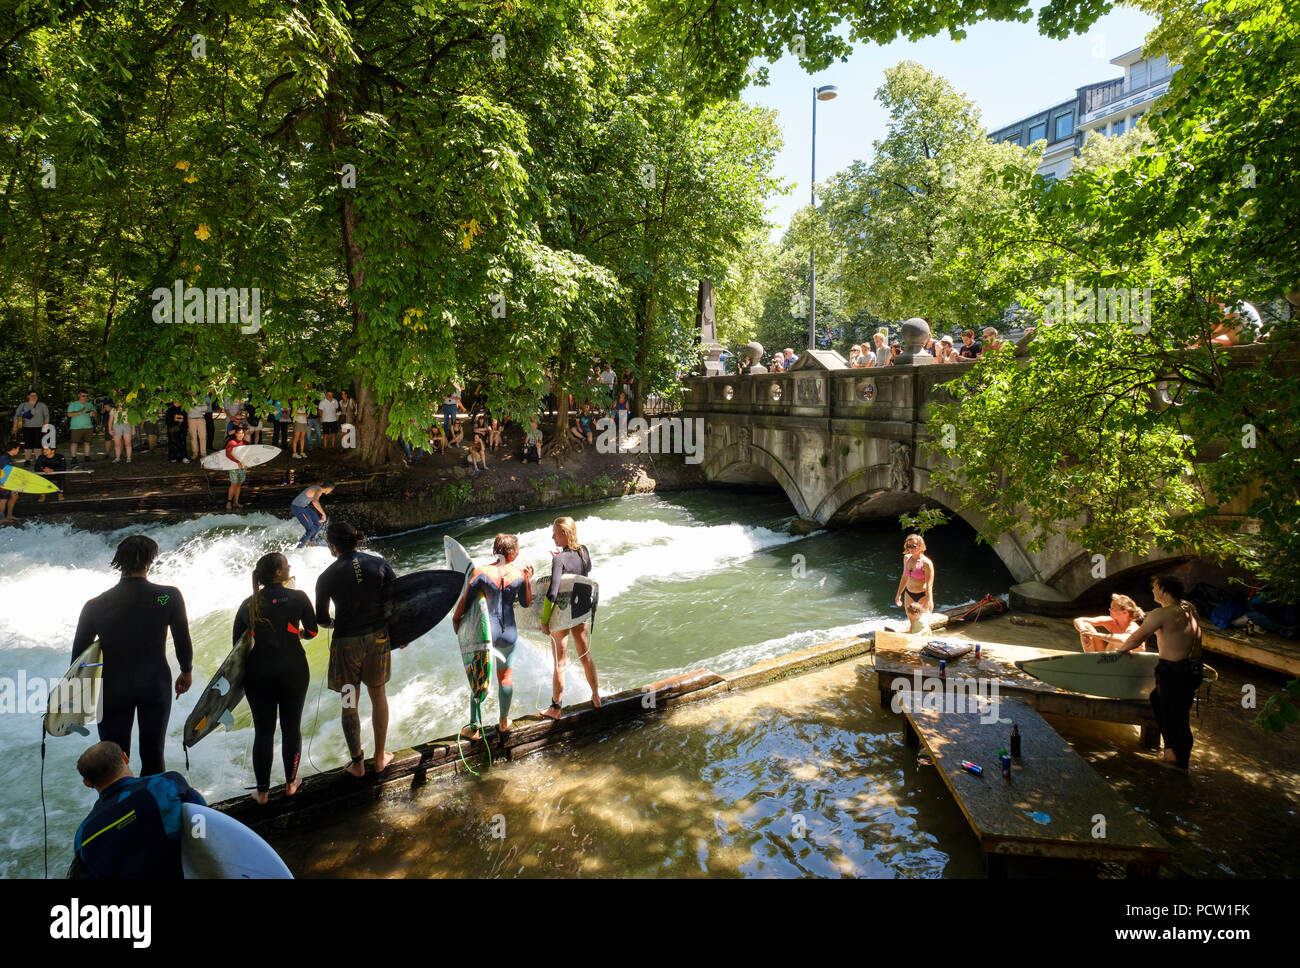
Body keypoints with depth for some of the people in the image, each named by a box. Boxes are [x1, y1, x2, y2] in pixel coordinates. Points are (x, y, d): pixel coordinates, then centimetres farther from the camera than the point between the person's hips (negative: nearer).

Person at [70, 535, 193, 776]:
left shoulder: (95, 606, -7)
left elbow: (79, 652, 1)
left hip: (112, 690, 1)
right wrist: (186, 671, 14)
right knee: (153, 756, 12)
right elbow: (183, 640, -2)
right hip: (156, 685, 0)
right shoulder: (170, 596, -11)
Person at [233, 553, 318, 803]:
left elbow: (236, 641, 5)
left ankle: (262, 791, 20)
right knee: (291, 728, 12)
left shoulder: (248, 604, 0)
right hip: (293, 669, -2)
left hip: (258, 672, 2)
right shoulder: (298, 597, -7)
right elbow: (312, 632, 0)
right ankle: (291, 783, 26)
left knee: (263, 732, 11)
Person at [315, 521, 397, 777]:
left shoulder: (327, 577, -10)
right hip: (378, 638, 2)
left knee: (349, 704, 15)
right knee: (378, 695, 20)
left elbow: (321, 619, -2)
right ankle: (380, 758, 30)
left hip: (347, 643, -2)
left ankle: (357, 763, 27)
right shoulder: (378, 564, -7)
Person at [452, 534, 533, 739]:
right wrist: (529, 579, 12)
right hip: (509, 633, 2)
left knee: (478, 678, 12)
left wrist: (455, 619, 9)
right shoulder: (519, 574, -9)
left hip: (485, 631, -2)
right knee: (505, 676, 19)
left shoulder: (481, 573, -14)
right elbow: (526, 603, 4)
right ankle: (503, 723, 32)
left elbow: (464, 601, -7)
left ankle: (475, 727, 17)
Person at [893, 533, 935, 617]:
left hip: (923, 595, -6)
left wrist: (927, 604, -22)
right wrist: (899, 594, 19)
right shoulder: (906, 558, 1)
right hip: (909, 595, 6)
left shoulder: (926, 563, -19)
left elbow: (929, 585, -20)